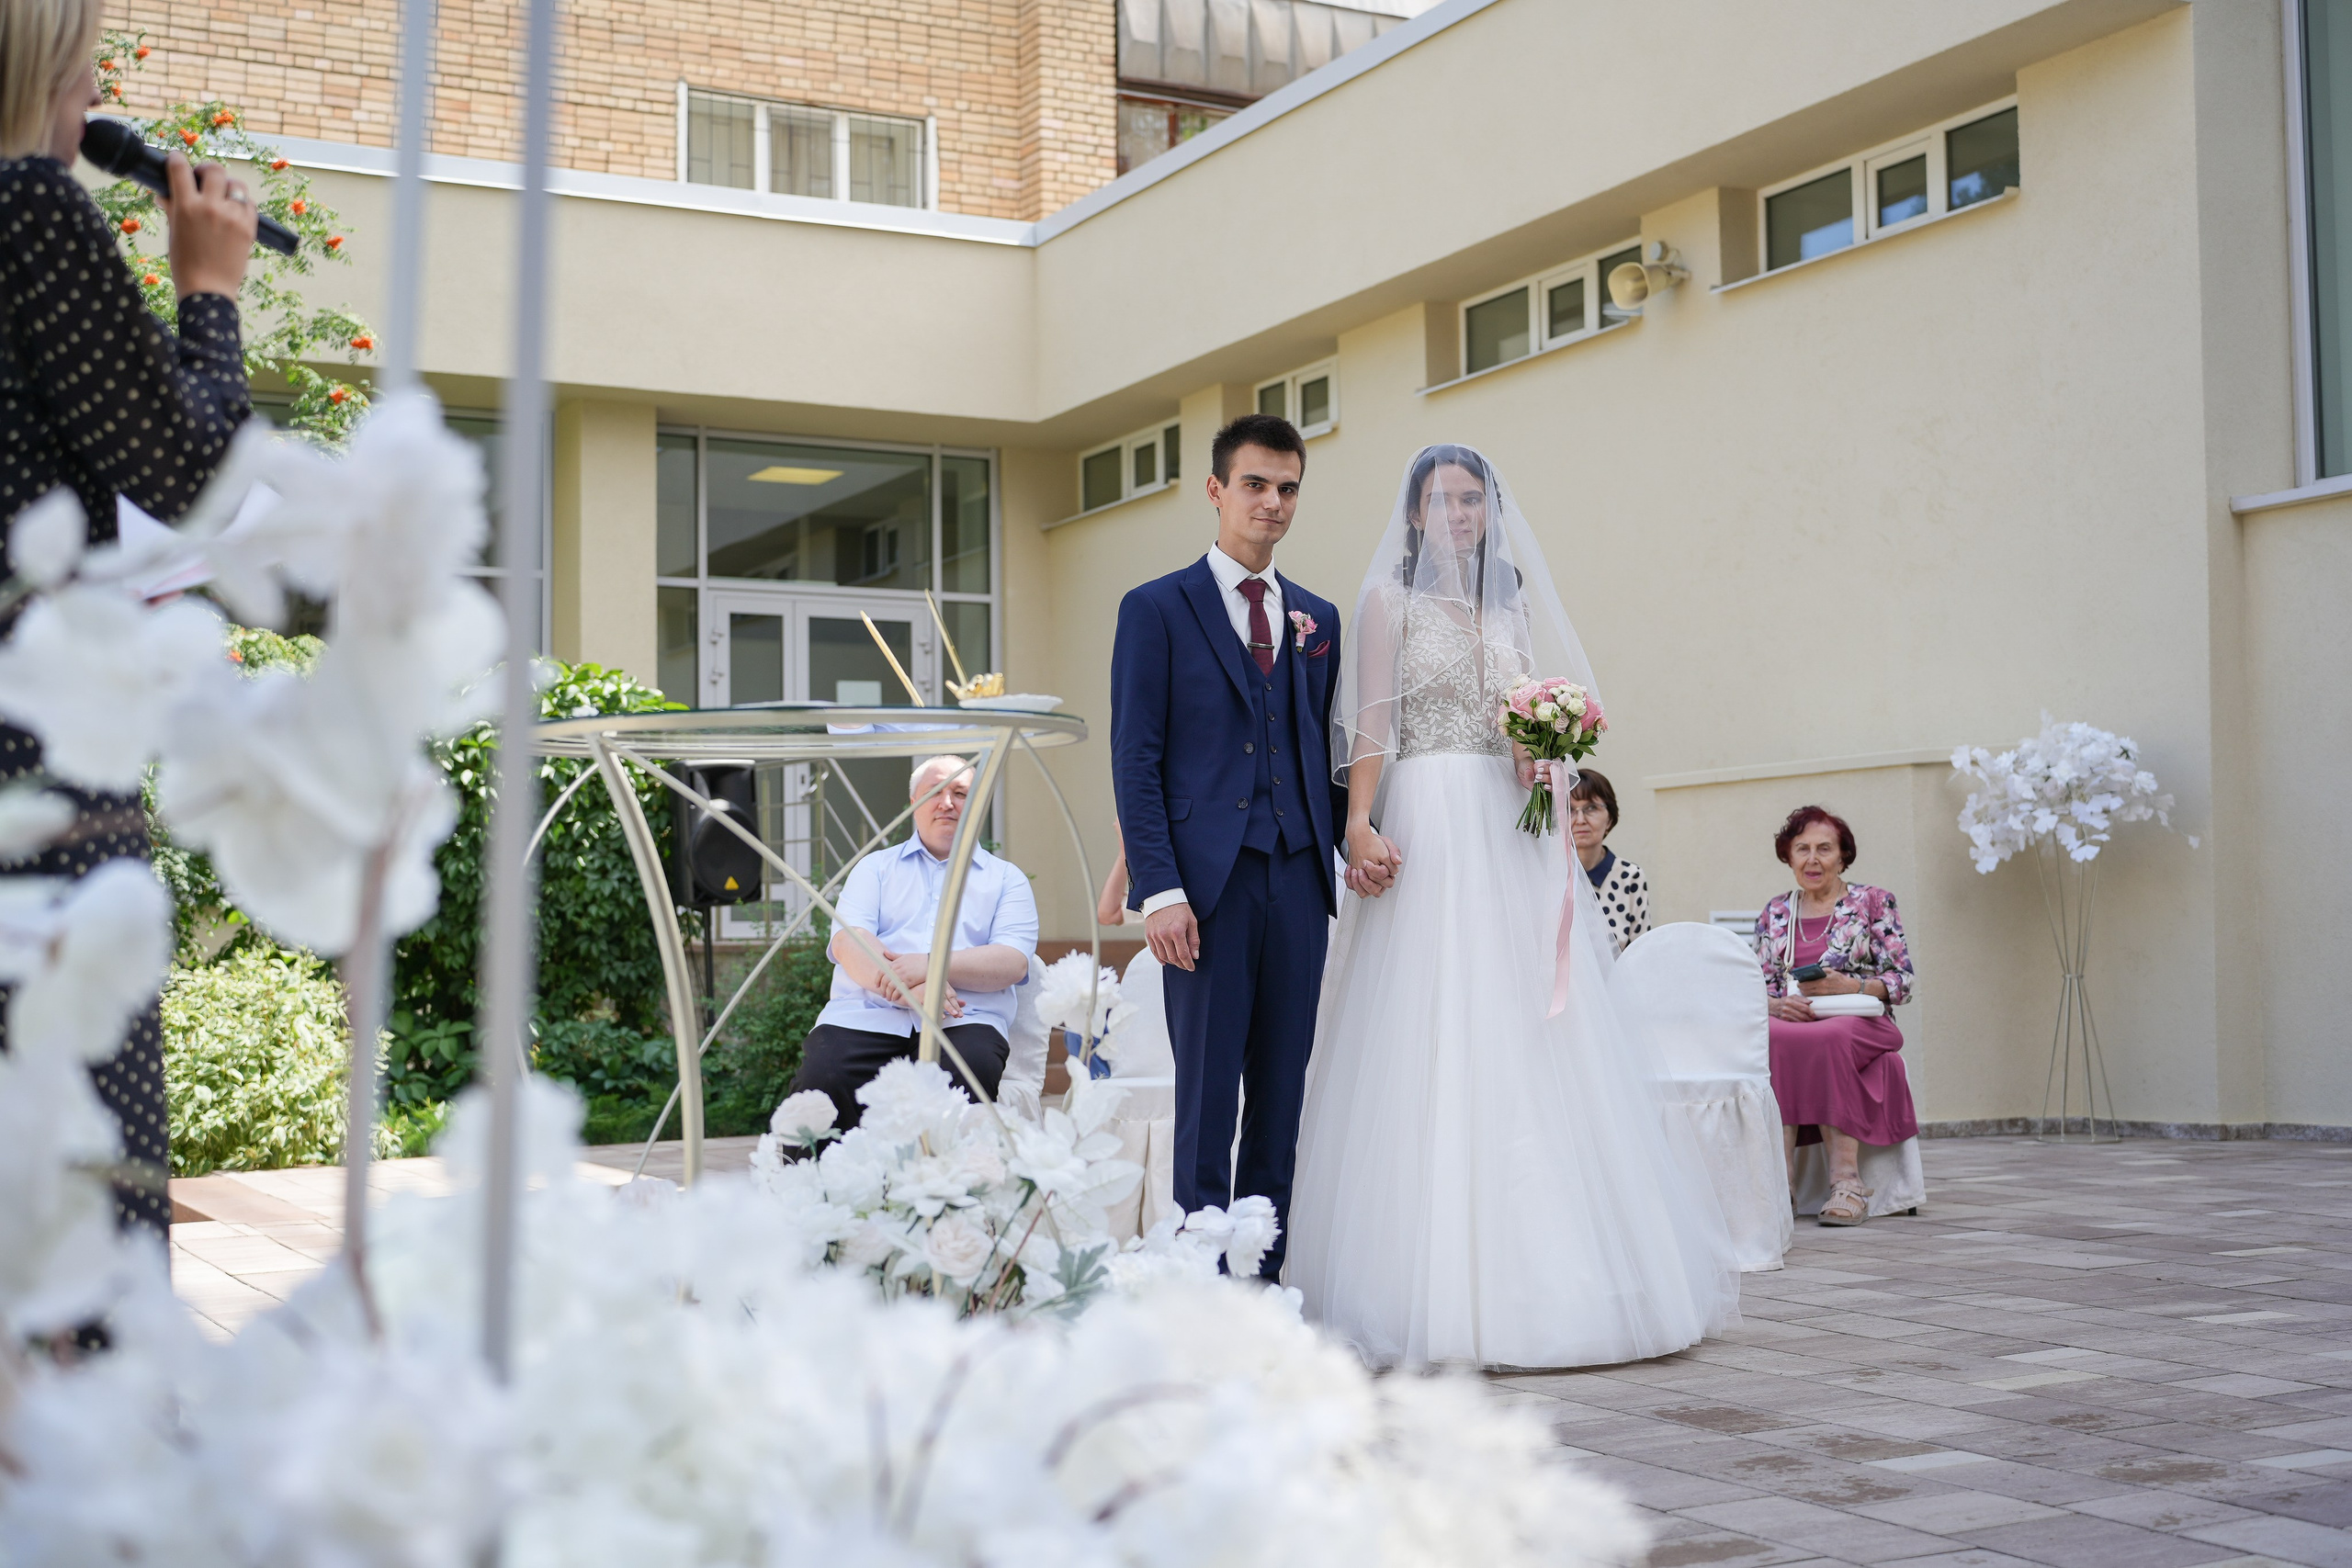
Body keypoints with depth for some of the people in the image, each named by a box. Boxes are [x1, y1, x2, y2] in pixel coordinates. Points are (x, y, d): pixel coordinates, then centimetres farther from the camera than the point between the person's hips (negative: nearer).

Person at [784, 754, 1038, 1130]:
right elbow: (848, 941, 6)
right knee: (821, 1078, -33)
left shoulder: (1005, 878, 22)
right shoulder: (875, 867, 25)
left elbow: (1013, 962, 4)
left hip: (963, 1020, -1)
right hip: (864, 1016, 1)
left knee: (971, 1071, -38)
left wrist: (931, 967, -14)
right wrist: (905, 988, -15)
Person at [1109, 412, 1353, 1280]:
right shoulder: (1156, 608, 3)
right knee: (1206, 1096, -2)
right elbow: (1135, 760, -3)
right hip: (1207, 882, -4)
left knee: (1282, 1095, 6)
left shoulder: (1318, 618, 17)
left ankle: (1265, 1279, 12)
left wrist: (1344, 850, 3)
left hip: (1298, 881, 4)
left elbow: (1326, 752, 18)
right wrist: (1159, 890, -12)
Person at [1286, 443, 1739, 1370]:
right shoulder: (1391, 599, 6)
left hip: (1515, 837, 5)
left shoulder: (1512, 607, 19)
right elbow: (1372, 724, -3)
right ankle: (1435, 1286, -5)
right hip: (1429, 830, -5)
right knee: (1430, 1043, -9)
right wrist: (1359, 825, -15)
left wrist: (1548, 756, -3)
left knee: (1527, 1044, 1)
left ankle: (1537, 1273, 6)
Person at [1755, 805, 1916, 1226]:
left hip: (1862, 1024, -2)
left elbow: (1902, 981, 2)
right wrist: (1778, 1005, -10)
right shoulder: (1774, 914, 19)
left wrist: (1850, 987, -15)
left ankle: (1846, 1179, -38)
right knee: (1769, 1040, -36)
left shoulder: (1873, 902, 9)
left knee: (1827, 1041, -40)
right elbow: (1757, 988, 14)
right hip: (1790, 1022, 3)